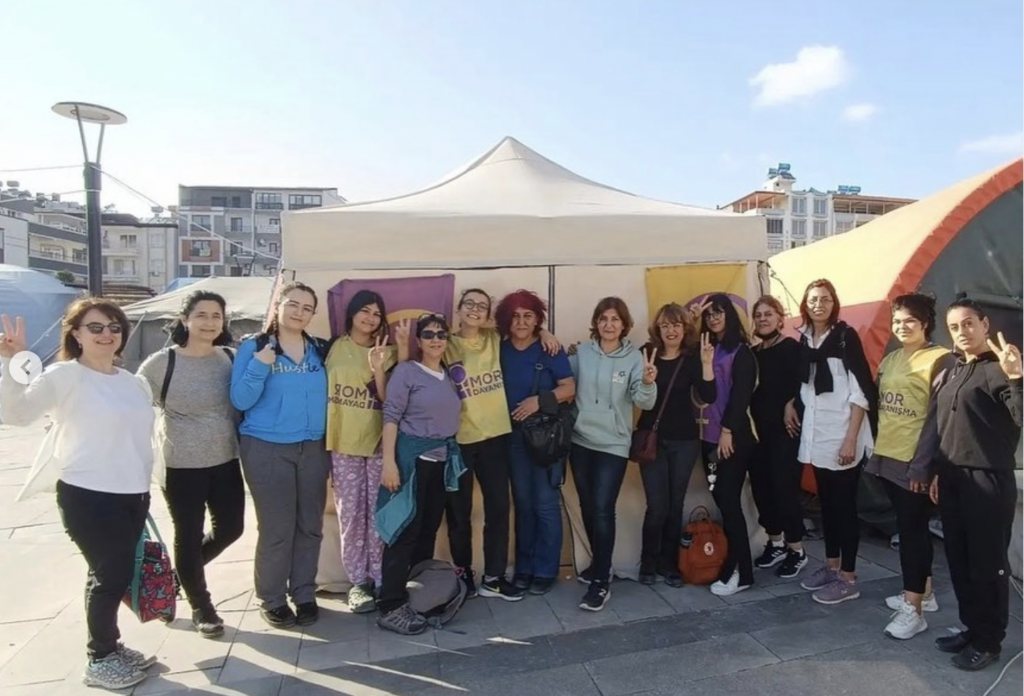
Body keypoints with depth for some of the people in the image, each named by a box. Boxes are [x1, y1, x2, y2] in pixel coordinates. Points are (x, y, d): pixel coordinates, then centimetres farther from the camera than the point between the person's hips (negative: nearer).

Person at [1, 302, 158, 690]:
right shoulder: (64, 376, -9)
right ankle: (99, 660, 21)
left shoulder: (132, 382, 11)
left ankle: (111, 645, 35)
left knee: (115, 574, 17)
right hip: (88, 495, -6)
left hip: (132, 493, 6)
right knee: (111, 575, 1)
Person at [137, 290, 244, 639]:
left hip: (226, 462, 4)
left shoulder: (232, 358, -1)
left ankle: (182, 574, 42)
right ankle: (201, 608, 30)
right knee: (188, 537, 8)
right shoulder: (161, 363, -11)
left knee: (230, 529, 14)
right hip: (182, 466, -4)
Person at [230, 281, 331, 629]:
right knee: (276, 528, 0)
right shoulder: (254, 346, -5)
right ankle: (272, 599, 19)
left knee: (310, 526, 10)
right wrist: (260, 365, -21)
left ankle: (305, 594, 26)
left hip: (313, 449, 4)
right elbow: (240, 401, -11)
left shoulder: (320, 349, 7)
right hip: (268, 450, -4)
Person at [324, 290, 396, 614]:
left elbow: (388, 399, -2)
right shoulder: (335, 348, 5)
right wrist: (323, 441, -2)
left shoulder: (386, 352, 7)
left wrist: (378, 369, -18)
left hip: (378, 443, 1)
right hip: (343, 444, 0)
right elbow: (322, 391, 4)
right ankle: (357, 581, 15)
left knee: (378, 513, 4)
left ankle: (378, 578, 16)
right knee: (351, 514, 3)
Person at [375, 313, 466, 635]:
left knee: (428, 530, 12)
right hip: (411, 458, -6)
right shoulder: (406, 371, -5)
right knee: (405, 531, -5)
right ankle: (390, 607, 1)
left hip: (443, 461, 6)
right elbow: (391, 416, -11)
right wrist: (389, 461, -19)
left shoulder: (450, 376, 12)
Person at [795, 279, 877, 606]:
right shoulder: (805, 339, 8)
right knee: (826, 502, 14)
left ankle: (848, 578, 11)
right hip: (816, 434, 6)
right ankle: (831, 565, 27)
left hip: (842, 434, -6)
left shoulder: (846, 336, -10)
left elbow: (861, 391, -13)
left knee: (844, 504, 1)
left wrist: (851, 438, -18)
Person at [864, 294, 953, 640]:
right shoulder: (890, 360, 13)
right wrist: (875, 448, 10)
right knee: (911, 527, 16)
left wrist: (922, 464, -17)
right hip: (887, 457, 7)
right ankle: (923, 592, 30)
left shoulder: (940, 360, -8)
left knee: (911, 529, -3)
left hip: (914, 461, -7)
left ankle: (913, 610, 5)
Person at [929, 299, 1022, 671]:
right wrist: (938, 472, 17)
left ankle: (988, 641, 18)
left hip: (988, 479, -7)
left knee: (987, 563, 4)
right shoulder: (953, 371, 14)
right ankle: (972, 628, 29)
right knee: (959, 560, 15)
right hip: (953, 479, 8)